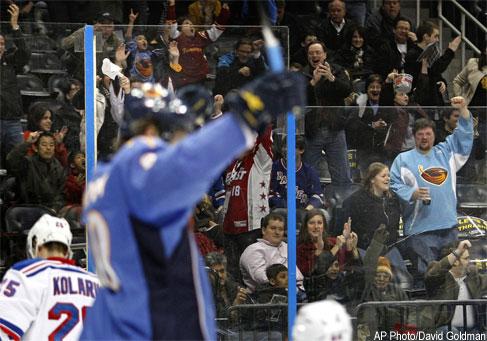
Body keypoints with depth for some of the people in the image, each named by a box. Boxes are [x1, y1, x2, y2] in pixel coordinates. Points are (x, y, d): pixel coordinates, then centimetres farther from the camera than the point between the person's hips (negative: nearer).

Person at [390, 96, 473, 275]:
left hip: (449, 227, 4)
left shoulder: (445, 153, 19)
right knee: (425, 273, -9)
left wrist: (463, 109, 4)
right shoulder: (404, 159, 8)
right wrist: (412, 194, -17)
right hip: (419, 229, -4)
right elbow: (394, 185, 0)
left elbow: (464, 135, 17)